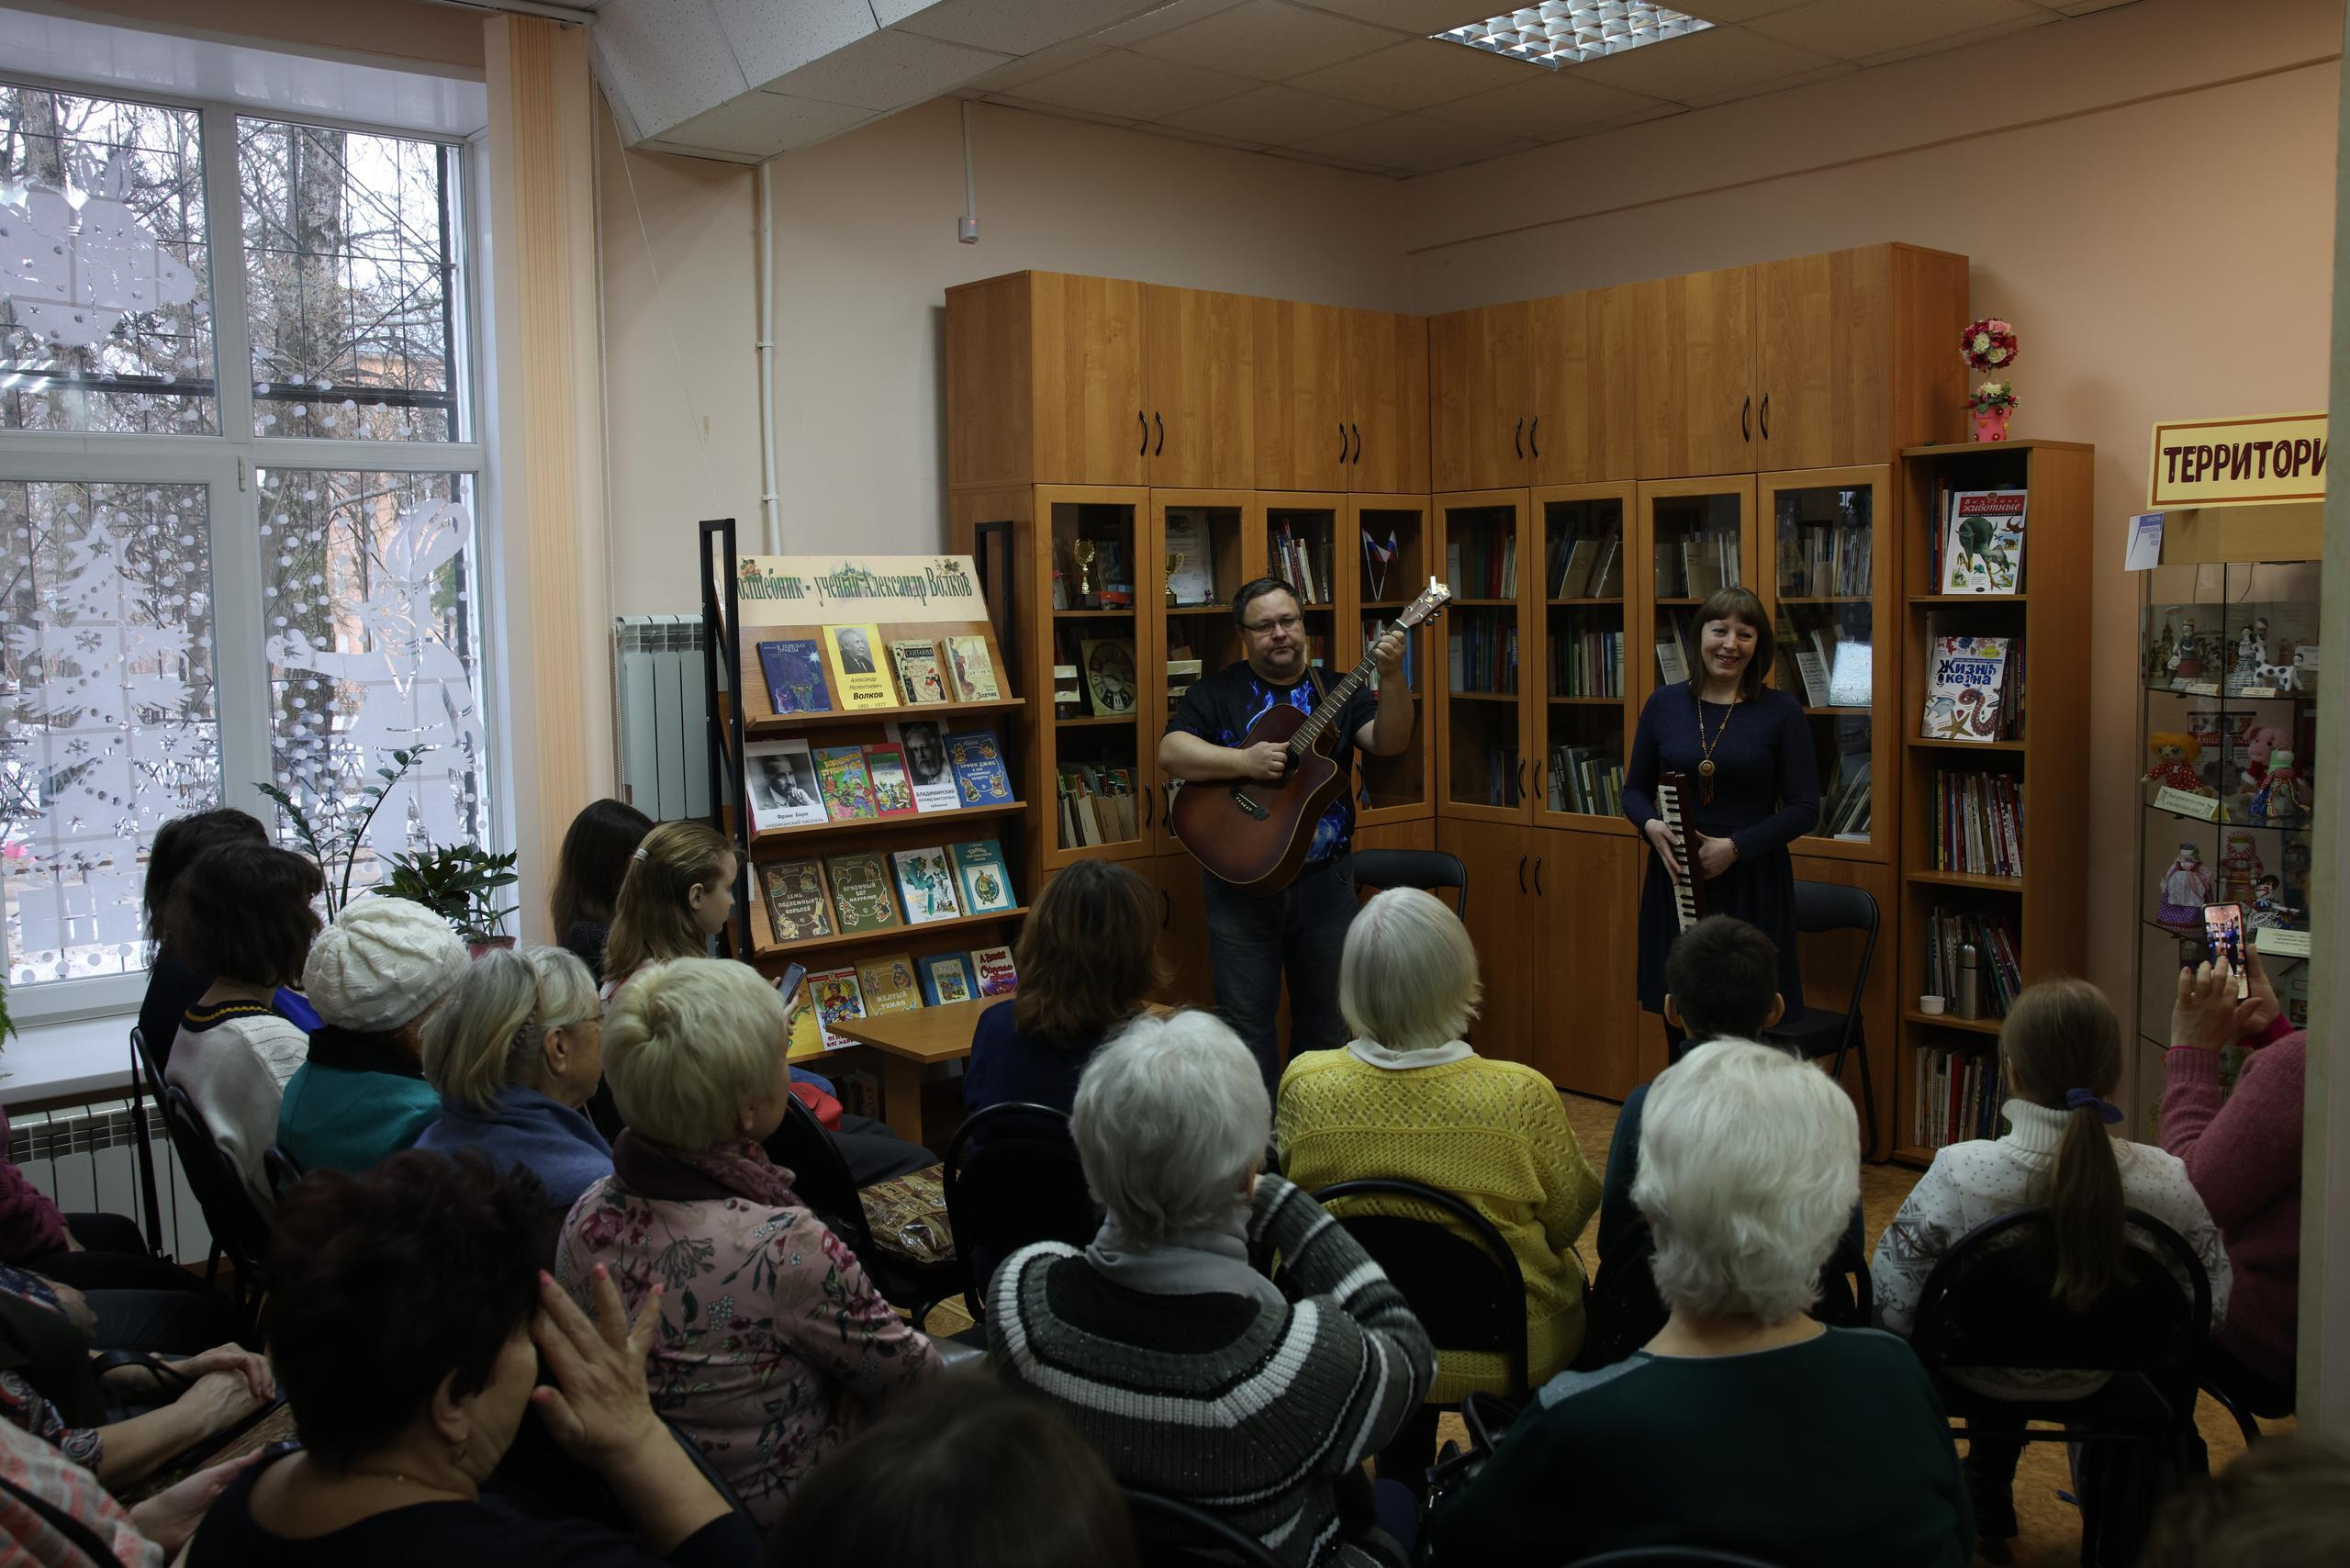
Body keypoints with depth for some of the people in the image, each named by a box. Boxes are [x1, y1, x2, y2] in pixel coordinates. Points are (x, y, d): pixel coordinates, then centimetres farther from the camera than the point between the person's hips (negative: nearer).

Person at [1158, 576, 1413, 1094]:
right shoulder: (1217, 692, 2)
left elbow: (1389, 743, -7)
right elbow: (1170, 753, -12)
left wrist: (1390, 679, -23)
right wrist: (1244, 762, -24)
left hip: (1324, 881, 2)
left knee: (1326, 1020, 12)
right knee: (1246, 1023, 2)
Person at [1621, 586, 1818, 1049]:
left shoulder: (1781, 711, -2)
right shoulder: (1664, 704, 5)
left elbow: (1805, 809, -3)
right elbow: (1635, 789, 13)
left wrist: (1735, 846, -14)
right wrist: (1652, 825, -9)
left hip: (1752, 884, -2)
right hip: (1675, 882, 2)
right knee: (1681, 1036, 6)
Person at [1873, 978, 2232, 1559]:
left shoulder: (1957, 1174, -34)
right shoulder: (2169, 1184, -26)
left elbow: (1890, 1306, -24)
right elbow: (2211, 1304, -10)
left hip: (1978, 1379, -2)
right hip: (2095, 1382, 2)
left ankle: (1988, 1492, 47)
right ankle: (1989, 1495, 53)